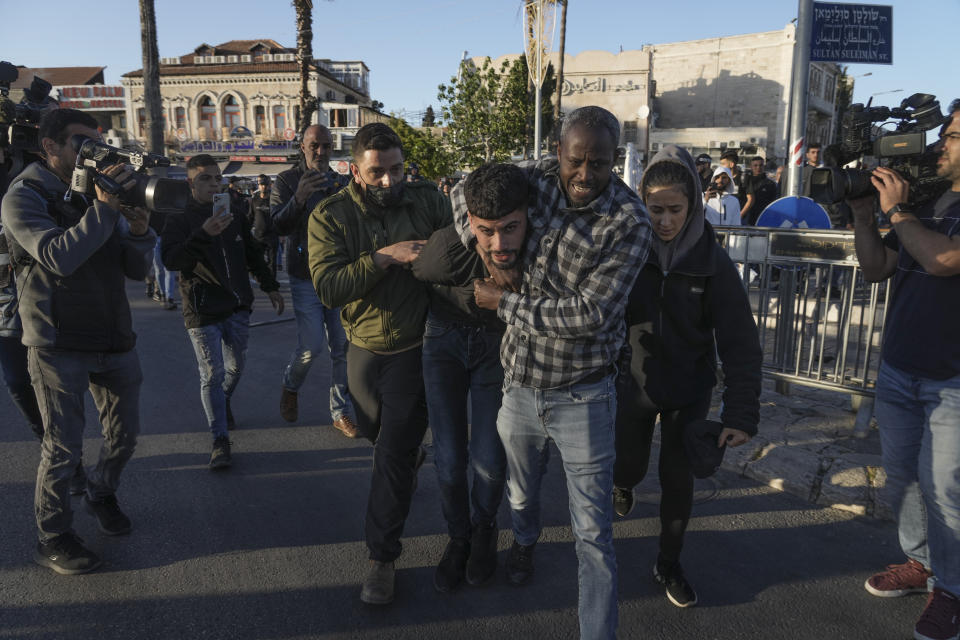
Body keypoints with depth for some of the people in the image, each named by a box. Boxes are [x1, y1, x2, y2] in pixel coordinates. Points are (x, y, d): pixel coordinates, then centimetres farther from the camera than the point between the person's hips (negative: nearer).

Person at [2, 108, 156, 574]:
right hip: (59, 344, -6)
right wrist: (103, 208, -27)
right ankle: (53, 539, 21)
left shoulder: (101, 192, 10)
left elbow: (137, 270, 6)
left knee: (124, 434, 15)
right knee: (63, 448, 2)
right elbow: (58, 257, -25)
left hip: (113, 339, 6)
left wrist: (138, 231, -13)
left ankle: (101, 495, 42)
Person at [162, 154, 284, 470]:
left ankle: (224, 401, 46)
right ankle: (220, 440, 4)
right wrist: (204, 234, -36)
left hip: (237, 307, 5)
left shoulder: (234, 215, 9)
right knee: (212, 375, -4)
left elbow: (253, 254, 20)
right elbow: (171, 260, -24)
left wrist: (270, 286, 19)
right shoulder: (179, 220, -7)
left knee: (235, 366, 15)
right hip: (202, 313, -5)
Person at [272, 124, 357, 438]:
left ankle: (341, 413, 17)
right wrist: (299, 197, -31)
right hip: (306, 278, -3)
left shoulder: (339, 181, 9)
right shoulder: (288, 180, -3)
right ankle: (290, 387, 25)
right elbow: (279, 226, -15)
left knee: (342, 348, 4)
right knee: (312, 346, -8)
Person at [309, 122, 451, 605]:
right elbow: (328, 288, -22)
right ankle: (413, 453, 61)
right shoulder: (330, 217, -10)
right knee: (375, 434, 25)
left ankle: (382, 559, 12)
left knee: (393, 457, -2)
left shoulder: (427, 201, -8)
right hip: (363, 350, 3)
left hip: (413, 350, -2)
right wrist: (384, 256, -28)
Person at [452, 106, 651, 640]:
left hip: (583, 397, -4)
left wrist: (505, 302, -16)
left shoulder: (630, 221, -17)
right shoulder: (537, 178, -4)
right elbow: (464, 193, 10)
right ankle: (525, 542, 61)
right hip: (519, 385, 5)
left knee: (594, 532, 3)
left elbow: (590, 314, -23)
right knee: (521, 494, 29)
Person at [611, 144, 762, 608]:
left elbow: (740, 342, -14)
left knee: (678, 478, 8)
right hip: (633, 382, 1)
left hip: (689, 391, 0)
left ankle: (669, 565, 31)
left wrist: (742, 412, -20)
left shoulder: (713, 261, -15)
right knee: (628, 467, 10)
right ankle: (624, 482, 50)